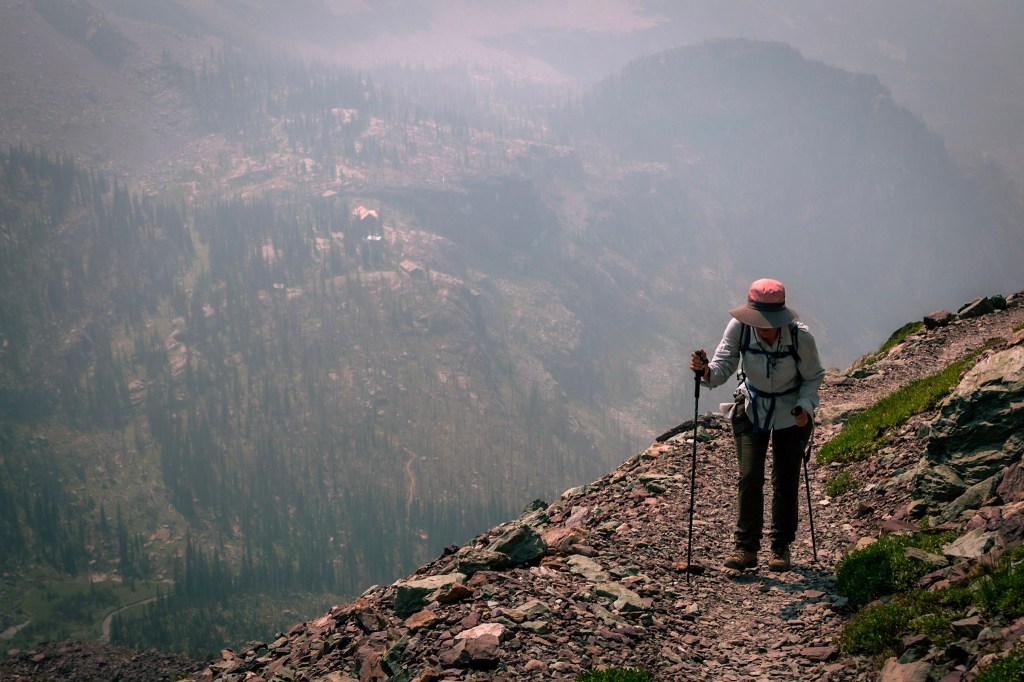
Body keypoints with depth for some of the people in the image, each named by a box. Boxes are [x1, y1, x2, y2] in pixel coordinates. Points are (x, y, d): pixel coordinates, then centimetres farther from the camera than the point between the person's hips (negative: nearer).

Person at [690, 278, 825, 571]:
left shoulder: (801, 336, -26)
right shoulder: (739, 328, -22)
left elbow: (814, 377, -11)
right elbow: (723, 366, -25)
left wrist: (805, 406, -25)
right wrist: (706, 371, -47)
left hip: (791, 412, -1)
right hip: (752, 408, 1)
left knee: (785, 482, 2)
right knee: (749, 477, -7)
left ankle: (781, 547, 18)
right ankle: (746, 548, 1)